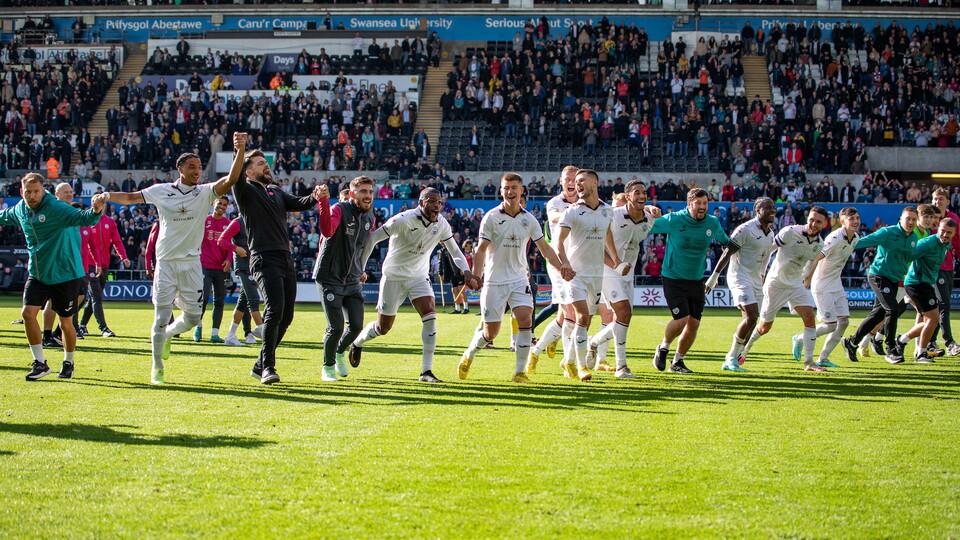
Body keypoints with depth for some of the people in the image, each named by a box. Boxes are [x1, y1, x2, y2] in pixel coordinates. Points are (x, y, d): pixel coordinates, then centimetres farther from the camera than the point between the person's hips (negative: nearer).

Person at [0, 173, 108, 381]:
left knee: (65, 323, 5)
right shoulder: (20, 209, 1)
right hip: (37, 274, 5)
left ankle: (68, 364, 27)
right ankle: (40, 363, 1)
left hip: (64, 274, -5)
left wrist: (95, 210, -55)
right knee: (28, 313, -10)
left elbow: (83, 218, -35)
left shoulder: (56, 208, -20)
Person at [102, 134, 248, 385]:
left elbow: (230, 180, -15)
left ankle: (167, 335, 36)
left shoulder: (205, 192, 0)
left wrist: (240, 151, -29)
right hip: (166, 263, -1)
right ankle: (157, 369, 10)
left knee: (193, 317, 3)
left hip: (192, 264, 2)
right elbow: (131, 197, 11)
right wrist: (107, 196, -6)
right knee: (161, 317, -4)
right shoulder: (161, 191, 2)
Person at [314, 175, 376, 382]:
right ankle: (328, 366, 14)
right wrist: (323, 202, -47)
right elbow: (327, 231, -37)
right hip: (330, 278, -6)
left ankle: (339, 353, 31)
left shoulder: (370, 218, 6)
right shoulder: (339, 210, -15)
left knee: (356, 326, 0)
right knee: (336, 327, -10)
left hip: (353, 280, 6)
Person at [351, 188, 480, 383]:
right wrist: (359, 269, -12)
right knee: (383, 328, 6)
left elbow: (454, 250, 5)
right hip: (394, 277, -4)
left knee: (430, 317, -17)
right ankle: (357, 342, 40)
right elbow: (373, 238, -16)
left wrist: (466, 272, -13)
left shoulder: (441, 224, -7)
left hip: (419, 277, 4)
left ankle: (426, 371, -14)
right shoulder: (404, 220, -24)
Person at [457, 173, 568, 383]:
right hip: (494, 281, -3)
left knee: (525, 320, -17)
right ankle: (468, 356, 32)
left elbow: (545, 248, 10)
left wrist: (562, 269, -1)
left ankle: (520, 372, -9)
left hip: (519, 280, 3)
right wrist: (476, 277, -15)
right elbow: (481, 250, -5)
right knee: (490, 332, 1)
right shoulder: (491, 218, -5)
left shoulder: (529, 220, 4)